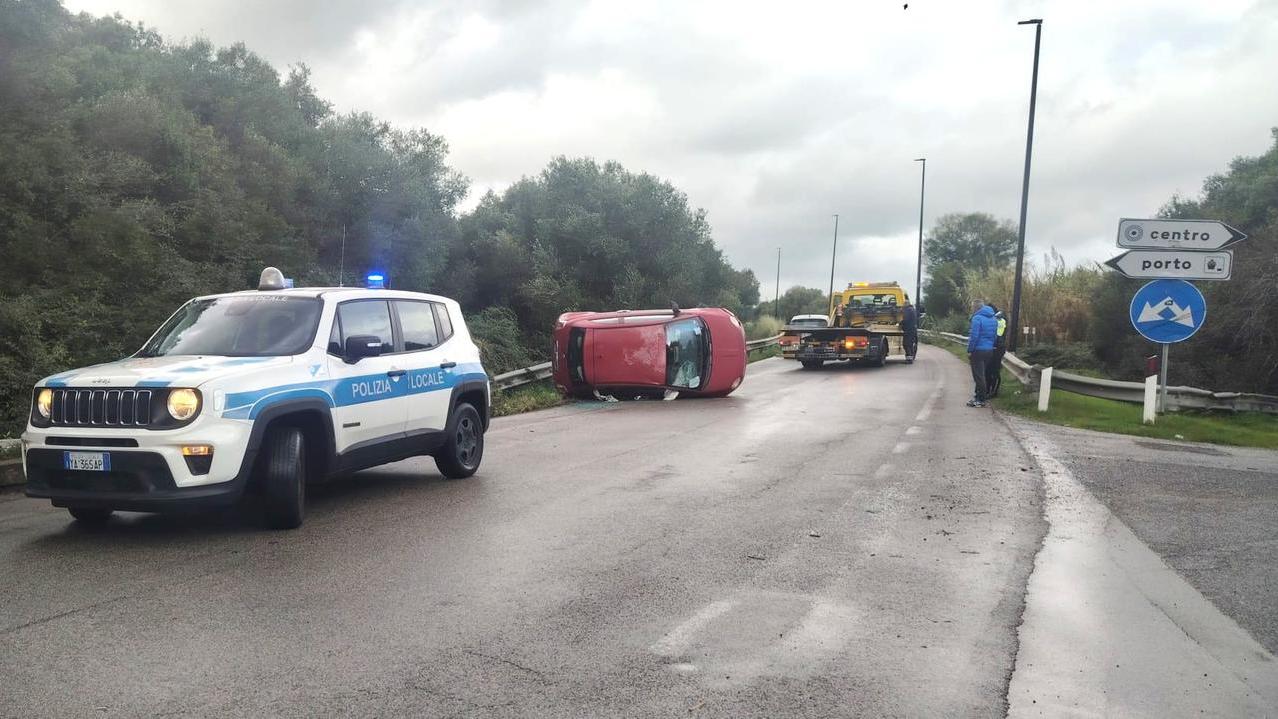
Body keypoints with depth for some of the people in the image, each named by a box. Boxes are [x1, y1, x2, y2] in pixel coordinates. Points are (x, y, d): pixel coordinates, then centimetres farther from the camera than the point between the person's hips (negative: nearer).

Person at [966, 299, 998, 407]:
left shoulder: (977, 318, -14)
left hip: (978, 350, -8)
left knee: (978, 375, -3)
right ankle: (980, 394, 26)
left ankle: (981, 400, -2)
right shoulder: (993, 319, 12)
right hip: (990, 350, 8)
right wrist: (990, 345, 18)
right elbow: (995, 335, 15)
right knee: (982, 374, 19)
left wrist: (969, 351, -13)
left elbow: (974, 336, -19)